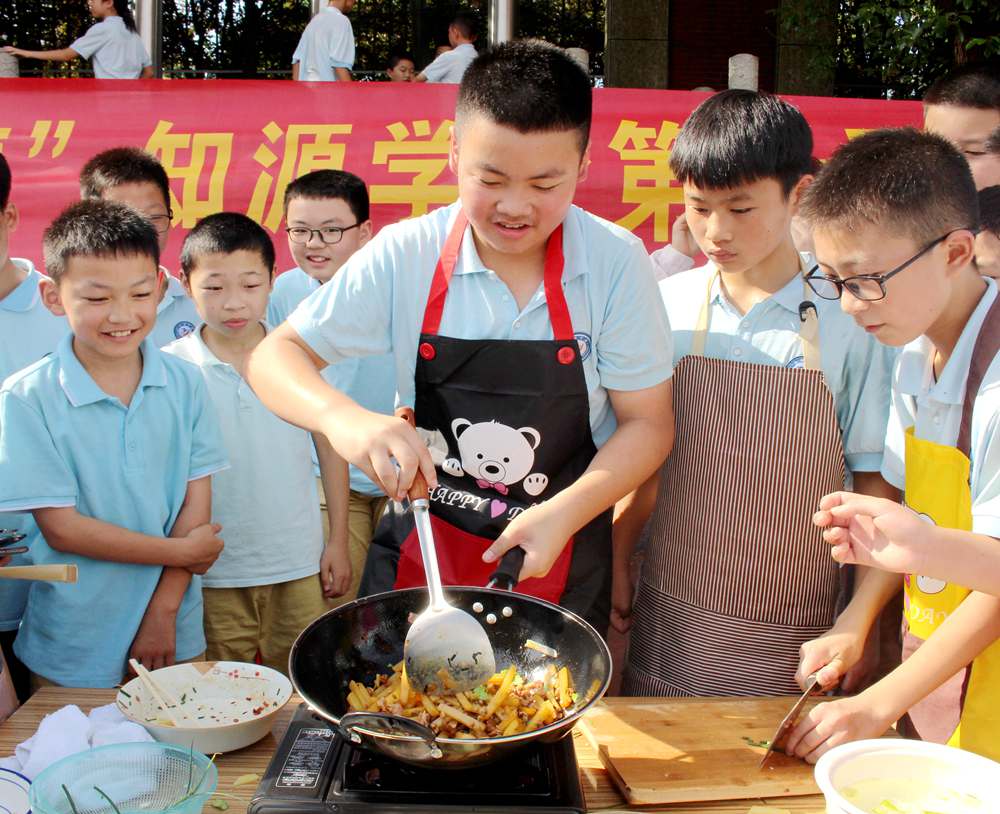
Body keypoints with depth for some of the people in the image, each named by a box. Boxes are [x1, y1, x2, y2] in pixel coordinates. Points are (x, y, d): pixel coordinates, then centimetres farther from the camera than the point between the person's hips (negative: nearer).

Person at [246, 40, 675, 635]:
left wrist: (565, 513, -24)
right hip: (421, 546, 1)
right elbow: (275, 358, -10)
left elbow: (648, 423, -9)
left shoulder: (616, 262, -14)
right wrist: (344, 418, -32)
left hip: (561, 563, 0)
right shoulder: (404, 256, -12)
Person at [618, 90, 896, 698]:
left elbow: (877, 488, -5)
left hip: (794, 633, -2)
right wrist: (617, 566, 3)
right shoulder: (668, 306, -2)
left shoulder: (852, 320, -9)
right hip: (672, 619, 2)